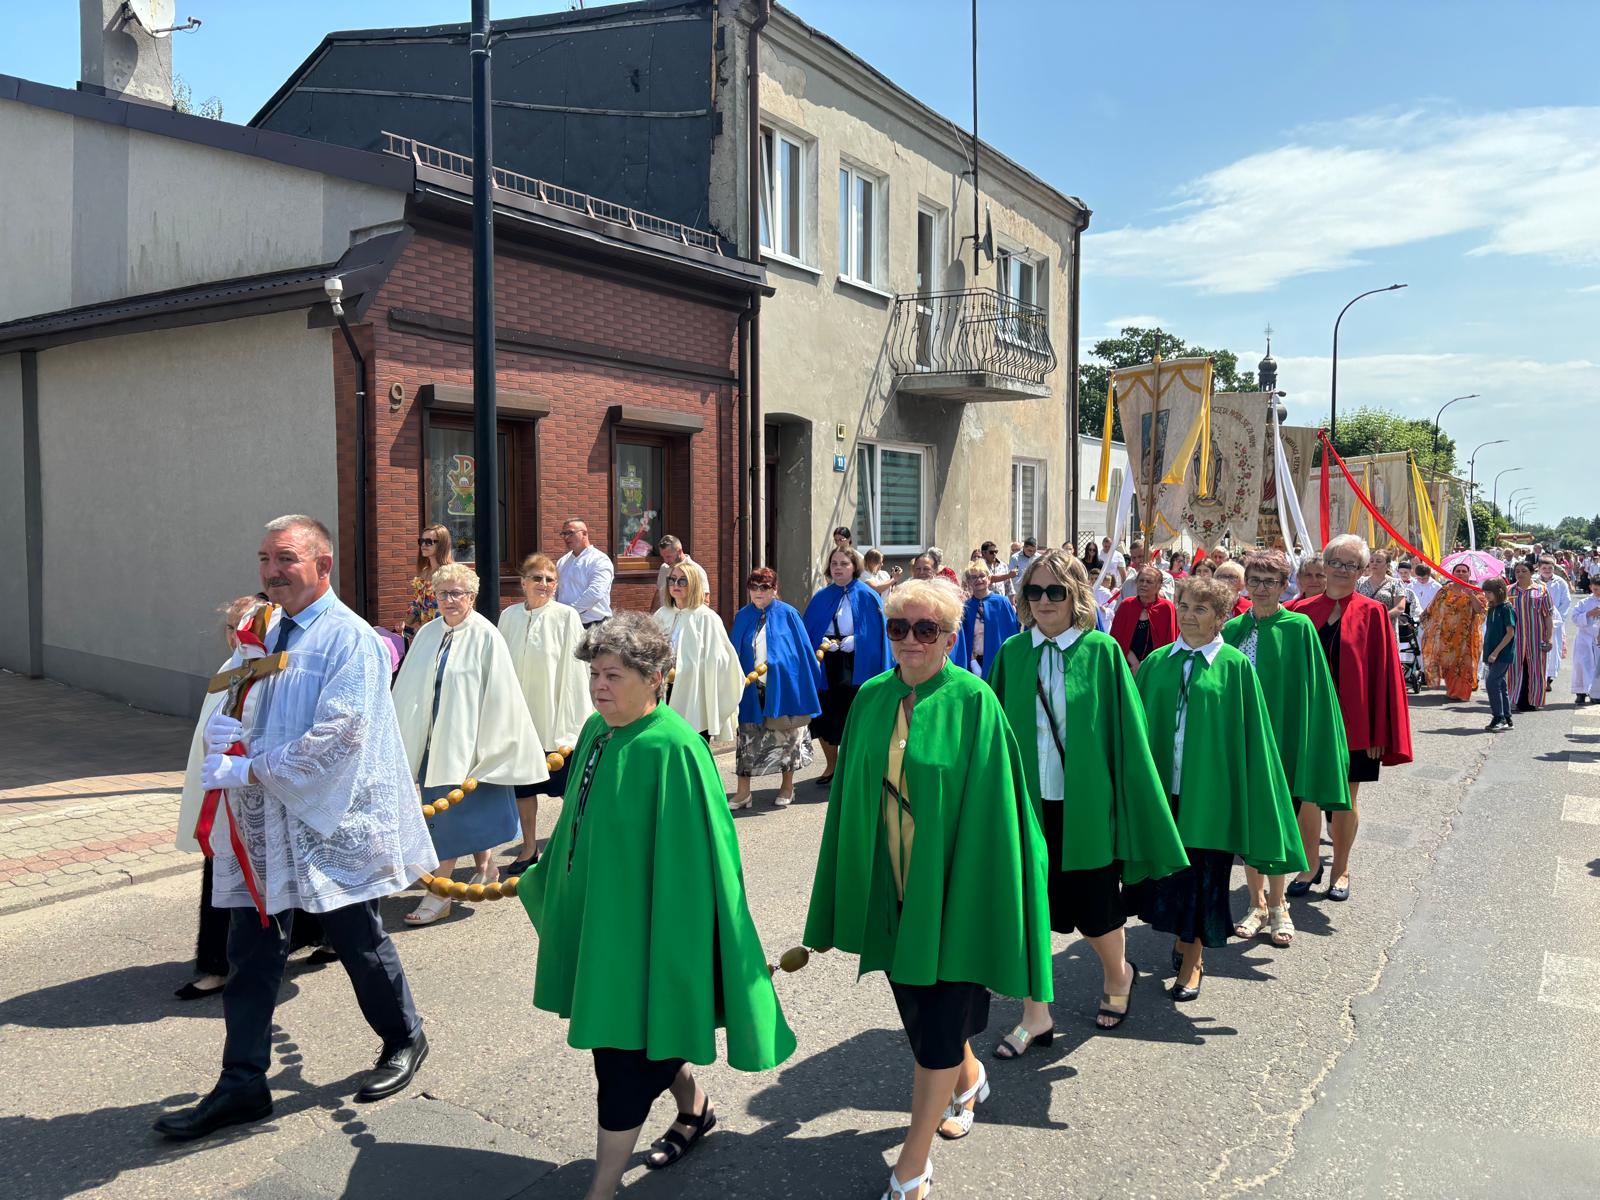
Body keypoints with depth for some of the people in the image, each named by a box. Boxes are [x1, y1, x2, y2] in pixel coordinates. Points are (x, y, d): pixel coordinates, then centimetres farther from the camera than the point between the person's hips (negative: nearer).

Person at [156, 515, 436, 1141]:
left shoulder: (349, 639, -13)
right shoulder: (265, 637, 12)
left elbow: (336, 734, -22)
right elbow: (224, 718, 17)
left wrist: (251, 769, -18)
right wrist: (227, 732, -7)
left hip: (331, 821, -7)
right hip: (264, 823, 7)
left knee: (360, 943, 9)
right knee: (250, 953, 10)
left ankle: (403, 1040, 32)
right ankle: (242, 1085, 22)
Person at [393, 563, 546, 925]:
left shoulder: (485, 636, -12)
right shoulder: (428, 634, 4)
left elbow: (498, 695, -11)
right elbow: (410, 689, 9)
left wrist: (485, 745, -11)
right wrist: (406, 737, 7)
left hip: (465, 740, -5)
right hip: (432, 738, 5)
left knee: (450, 814, -3)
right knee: (469, 810, 16)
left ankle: (439, 894, 5)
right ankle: (484, 868, 36)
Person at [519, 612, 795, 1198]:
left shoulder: (671, 750, -23)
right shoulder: (596, 730, 2)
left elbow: (686, 853, -21)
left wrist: (672, 942, -19)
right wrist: (548, 879, 23)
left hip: (642, 923, -8)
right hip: (596, 913, 9)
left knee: (624, 1056, 3)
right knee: (645, 1036, 24)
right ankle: (694, 1106, 49)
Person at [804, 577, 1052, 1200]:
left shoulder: (973, 702, -13)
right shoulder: (872, 699, 0)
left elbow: (988, 808, -13)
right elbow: (851, 797, 6)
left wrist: (978, 898, -14)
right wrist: (845, 892, 8)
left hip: (952, 885, -5)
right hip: (891, 885, 5)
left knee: (940, 1023, 4)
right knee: (916, 1004, 21)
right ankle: (967, 1078, 51)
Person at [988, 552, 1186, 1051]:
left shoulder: (1102, 652, -7)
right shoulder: (1012, 654, 0)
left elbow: (1125, 732, -6)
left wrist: (1127, 805, -8)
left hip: (1085, 804, -2)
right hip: (1027, 802, 2)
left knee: (1094, 910, 13)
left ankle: (1117, 974, 45)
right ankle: (1035, 1015, 24)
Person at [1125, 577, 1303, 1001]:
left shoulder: (1234, 665, -5)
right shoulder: (1157, 663, 4)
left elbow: (1250, 735, -5)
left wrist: (1255, 801, -6)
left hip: (1208, 788, -3)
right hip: (1163, 786, 3)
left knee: (1201, 876, 6)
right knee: (1169, 869, 13)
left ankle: (1191, 962, 22)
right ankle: (1183, 942, 35)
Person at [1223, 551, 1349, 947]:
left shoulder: (1298, 627, -5)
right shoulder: (1233, 628, 6)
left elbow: (1309, 689, -6)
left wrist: (1302, 745, -11)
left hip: (1280, 734, -3)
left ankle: (1277, 905, 18)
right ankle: (1257, 903, 23)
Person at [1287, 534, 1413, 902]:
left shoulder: (1372, 613, -3)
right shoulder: (1303, 609, 3)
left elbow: (1383, 673, -6)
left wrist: (1379, 731, -9)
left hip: (1351, 721, -2)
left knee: (1346, 799, 9)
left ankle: (1340, 869, 26)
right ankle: (1311, 863, 26)